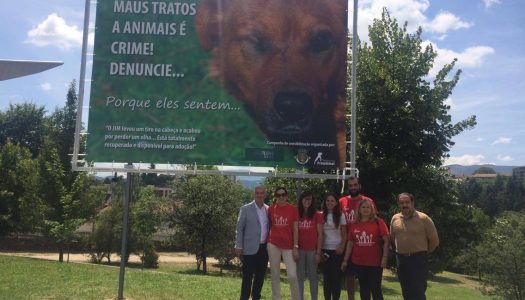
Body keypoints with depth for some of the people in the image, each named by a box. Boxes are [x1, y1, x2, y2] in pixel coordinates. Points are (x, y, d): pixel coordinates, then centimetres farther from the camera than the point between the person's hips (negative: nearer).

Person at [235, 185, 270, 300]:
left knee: (260, 276, 11)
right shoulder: (246, 209, -3)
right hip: (250, 248, -4)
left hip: (264, 248, 4)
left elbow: (269, 228, 13)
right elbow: (239, 228, -3)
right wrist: (238, 246, -8)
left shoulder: (269, 209, 8)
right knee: (247, 277, -1)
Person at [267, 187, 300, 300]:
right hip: (273, 244, 2)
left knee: (292, 275, -6)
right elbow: (269, 226, 10)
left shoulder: (293, 209, -2)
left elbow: (295, 229, -1)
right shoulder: (271, 209, 2)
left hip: (288, 246, -2)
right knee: (275, 274, 9)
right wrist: (267, 241, 7)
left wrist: (295, 247, -6)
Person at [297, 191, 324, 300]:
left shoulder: (317, 215, -1)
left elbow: (320, 235, -2)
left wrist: (318, 252, -6)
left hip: (312, 250, -2)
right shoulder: (297, 214, 5)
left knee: (312, 276, 7)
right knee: (300, 276, 7)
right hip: (300, 249, 2)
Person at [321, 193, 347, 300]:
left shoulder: (340, 216, 2)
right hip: (325, 249, 1)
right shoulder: (322, 216, 4)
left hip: (337, 249, -1)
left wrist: (341, 247, -11)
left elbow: (344, 234, 2)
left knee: (337, 276, 1)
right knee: (327, 276, 4)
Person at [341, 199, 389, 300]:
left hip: (375, 262, -3)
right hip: (358, 262, 3)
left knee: (375, 288, 3)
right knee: (363, 288, 14)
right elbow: (350, 243, 8)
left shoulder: (378, 222, -5)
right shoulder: (354, 225, 3)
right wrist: (345, 260, 8)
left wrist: (385, 257, -14)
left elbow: (386, 240, -6)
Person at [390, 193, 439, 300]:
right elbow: (392, 238, 21)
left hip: (418, 259, -5)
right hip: (401, 259, 5)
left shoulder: (423, 218, -9)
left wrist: (423, 252, 5)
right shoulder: (395, 219, 5)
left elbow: (434, 240, -4)